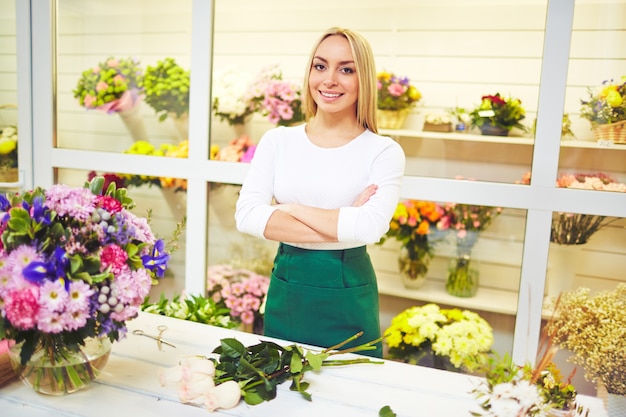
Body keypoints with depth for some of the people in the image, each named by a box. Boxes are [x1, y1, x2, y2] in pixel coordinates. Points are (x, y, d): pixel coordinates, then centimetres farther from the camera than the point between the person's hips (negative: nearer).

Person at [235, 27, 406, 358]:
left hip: (348, 298, -2)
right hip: (285, 290, 3)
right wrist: (341, 226, -18)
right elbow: (246, 215, -12)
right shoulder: (277, 140, 0)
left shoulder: (384, 152, -7)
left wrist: (292, 208, -14)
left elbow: (370, 227, -23)